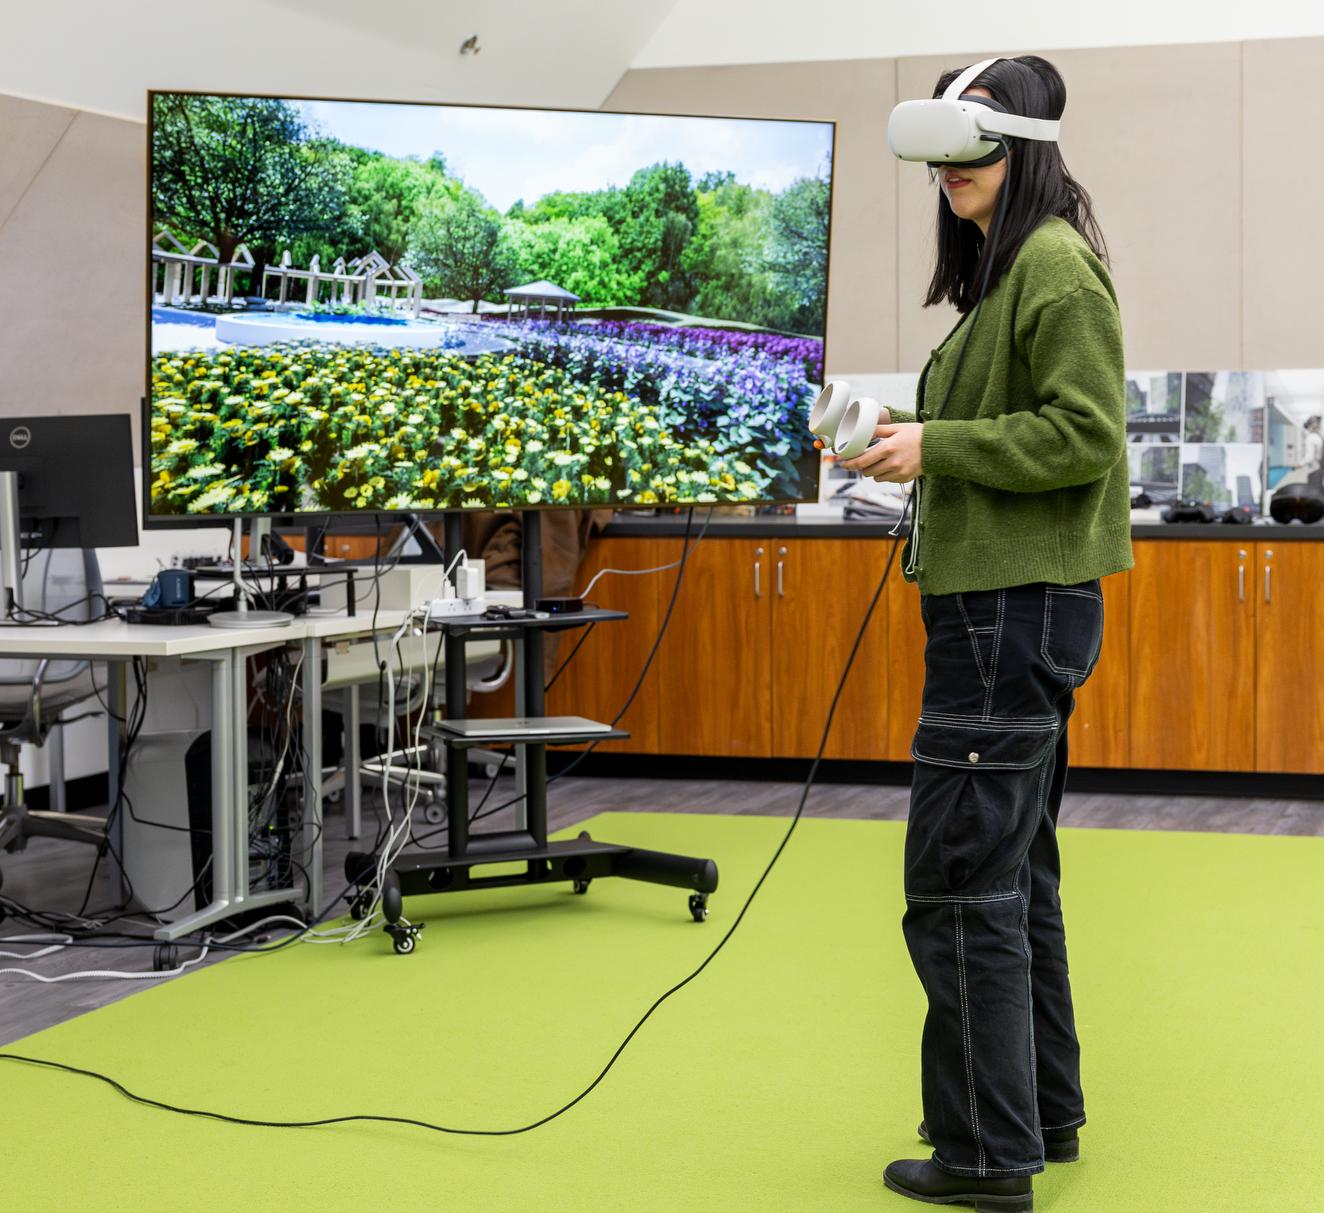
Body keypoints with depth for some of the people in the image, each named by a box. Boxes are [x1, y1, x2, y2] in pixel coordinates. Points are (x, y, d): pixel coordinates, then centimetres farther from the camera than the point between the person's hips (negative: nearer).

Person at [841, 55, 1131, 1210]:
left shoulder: (1055, 268, -13)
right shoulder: (1000, 270, 17)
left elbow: (1087, 434, -20)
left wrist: (941, 445, -17)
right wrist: (919, 441, 10)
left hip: (1018, 606, -11)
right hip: (999, 598, 11)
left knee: (961, 876, -7)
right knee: (1014, 867, 17)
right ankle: (1042, 1111, 28)